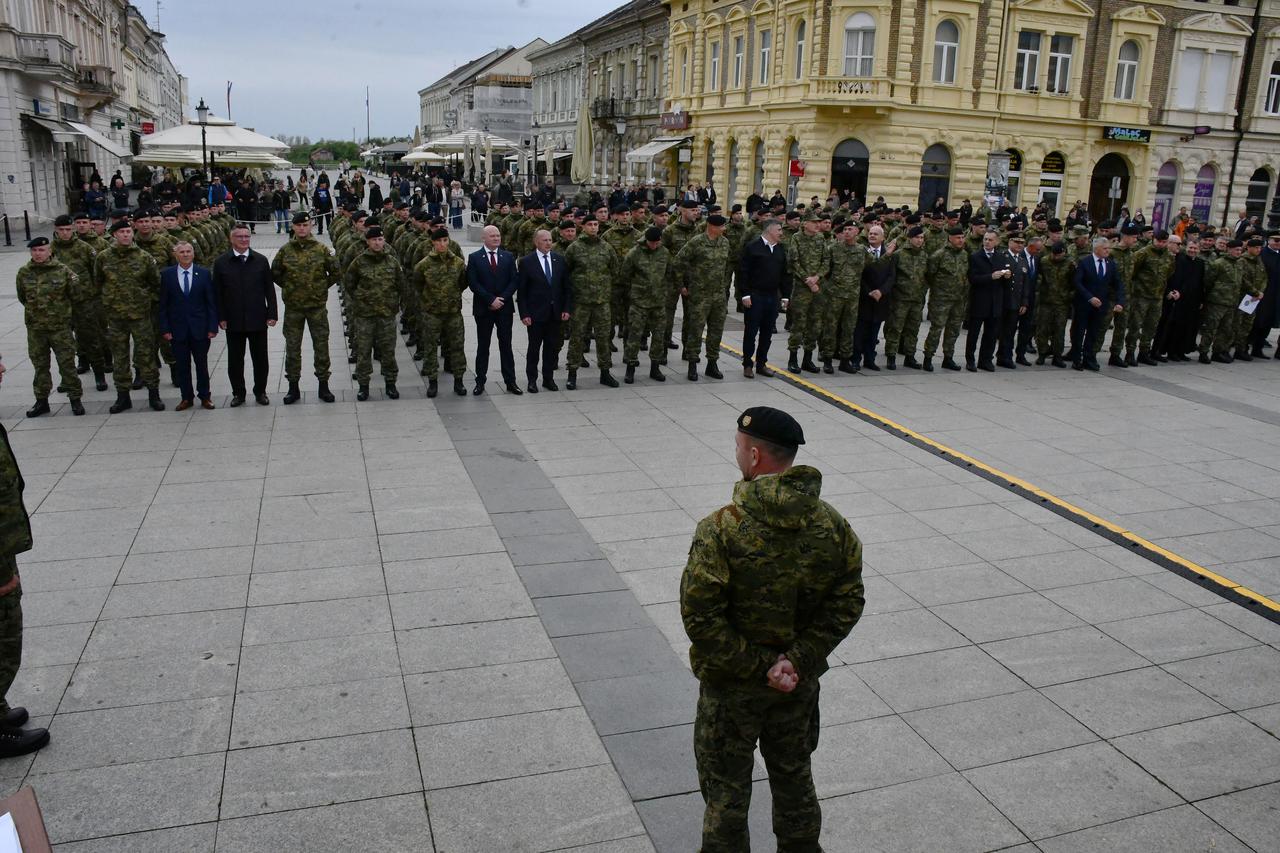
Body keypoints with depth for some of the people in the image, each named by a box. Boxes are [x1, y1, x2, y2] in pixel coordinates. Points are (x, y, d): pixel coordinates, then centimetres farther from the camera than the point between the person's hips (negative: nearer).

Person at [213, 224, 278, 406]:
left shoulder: (260, 260, 2)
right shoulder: (221, 262, 0)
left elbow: (269, 289, 3)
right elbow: (218, 293, 1)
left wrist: (272, 314, -2)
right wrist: (221, 317, -4)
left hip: (257, 320, 0)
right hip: (233, 321, 0)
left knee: (260, 358, 8)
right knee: (235, 359, 8)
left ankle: (260, 391, 21)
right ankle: (238, 393, 20)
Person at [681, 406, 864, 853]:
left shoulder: (721, 529, -24)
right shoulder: (831, 524, -9)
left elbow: (701, 618, -24)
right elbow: (847, 602, -6)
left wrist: (756, 666, -16)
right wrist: (799, 660, -9)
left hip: (731, 686, -4)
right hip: (800, 682, 5)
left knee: (725, 788, 15)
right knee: (794, 776, 26)